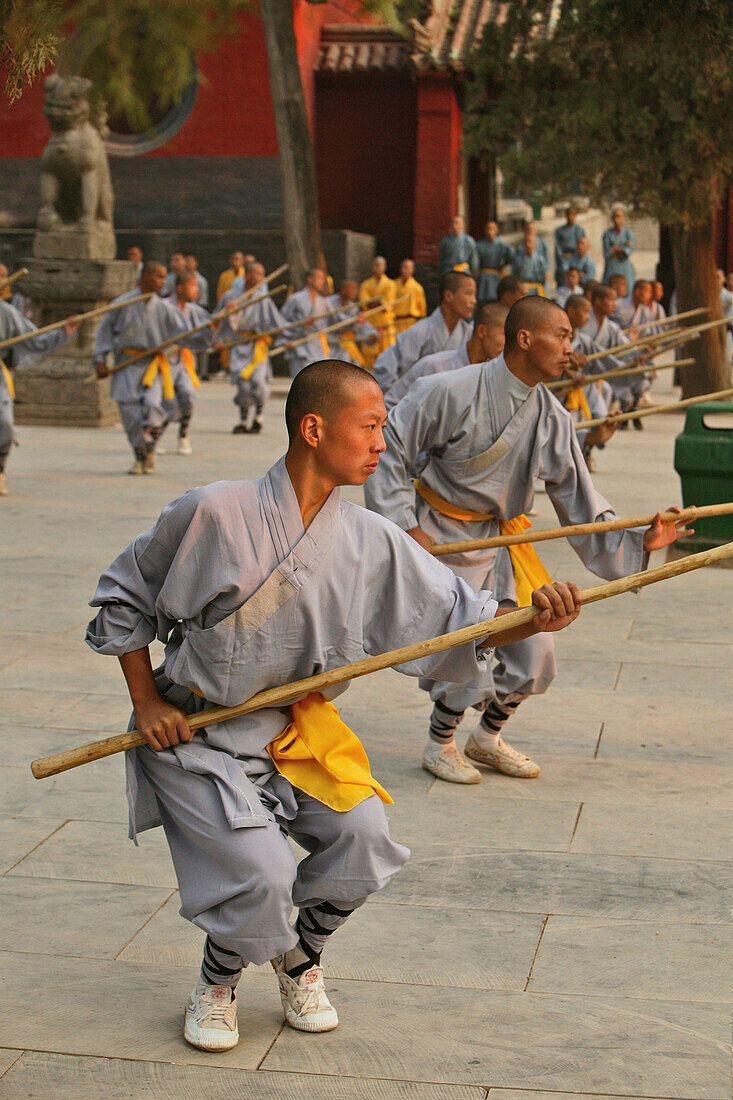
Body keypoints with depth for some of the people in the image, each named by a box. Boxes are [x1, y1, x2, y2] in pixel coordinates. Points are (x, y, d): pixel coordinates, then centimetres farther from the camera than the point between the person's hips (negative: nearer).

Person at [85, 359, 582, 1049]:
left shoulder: (370, 542, -5)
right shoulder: (214, 513, -18)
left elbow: (458, 618, -5)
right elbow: (124, 597, -4)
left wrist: (532, 621, -24)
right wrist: (147, 704, -6)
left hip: (296, 732, 4)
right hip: (194, 734, -4)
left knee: (362, 836, -15)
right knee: (260, 874, -20)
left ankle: (300, 958, 16)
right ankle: (217, 982, 15)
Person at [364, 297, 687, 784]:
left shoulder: (553, 420, -4)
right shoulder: (452, 392, -20)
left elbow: (581, 502, -1)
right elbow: (389, 452, -12)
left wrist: (639, 539, -13)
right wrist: (406, 527, -14)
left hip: (505, 538, 6)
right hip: (443, 537, -6)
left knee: (534, 653, 5)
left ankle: (488, 738, 31)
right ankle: (440, 745, 18)